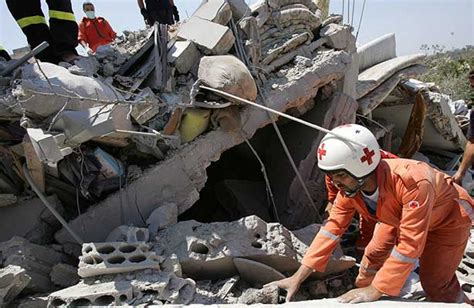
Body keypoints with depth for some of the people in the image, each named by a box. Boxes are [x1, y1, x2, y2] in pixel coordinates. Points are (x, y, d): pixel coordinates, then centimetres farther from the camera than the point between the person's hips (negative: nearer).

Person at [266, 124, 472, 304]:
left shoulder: (413, 182, -45)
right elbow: (333, 227, -19)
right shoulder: (350, 185, -24)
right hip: (399, 218, 5)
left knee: (437, 285, -4)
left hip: (448, 217, -5)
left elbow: (410, 244, -41)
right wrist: (298, 277, -22)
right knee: (372, 262, -1)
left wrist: (374, 291, -38)